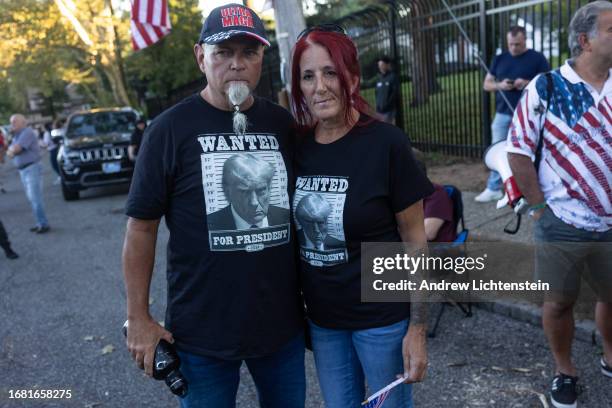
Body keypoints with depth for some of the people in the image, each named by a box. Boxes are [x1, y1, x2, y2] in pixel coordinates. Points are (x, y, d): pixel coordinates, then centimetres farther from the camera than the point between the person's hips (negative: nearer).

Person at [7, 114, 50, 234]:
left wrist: (10, 149, 0)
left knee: (35, 198, -10)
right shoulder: (17, 135, 17)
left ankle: (43, 224, -7)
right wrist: (11, 151, -6)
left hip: (32, 168, -9)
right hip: (23, 170, 9)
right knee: (32, 199, 9)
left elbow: (15, 149, -20)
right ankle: (40, 223, 14)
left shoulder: (27, 132, -13)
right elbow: (11, 151, 15)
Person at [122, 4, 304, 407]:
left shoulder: (283, 124, 1)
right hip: (201, 331, -3)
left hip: (284, 323, 3)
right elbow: (142, 225, -6)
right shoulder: (170, 128, -9)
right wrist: (139, 318, -5)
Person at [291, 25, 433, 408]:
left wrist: (417, 329, -11)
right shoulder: (298, 146, -2)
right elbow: (297, 235, 7)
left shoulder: (386, 143, -15)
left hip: (382, 317, -4)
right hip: (321, 318, 4)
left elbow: (415, 240, -11)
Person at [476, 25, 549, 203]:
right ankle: (493, 189, 16)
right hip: (502, 114, 4)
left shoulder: (537, 58, -1)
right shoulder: (499, 59, 10)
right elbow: (486, 84, 12)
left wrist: (528, 83, -19)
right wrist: (500, 85, -10)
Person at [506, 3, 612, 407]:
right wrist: (541, 207, -9)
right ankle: (564, 371, 34)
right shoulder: (546, 87, -9)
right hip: (562, 226, -3)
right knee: (559, 302, 12)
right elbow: (519, 153, -8)